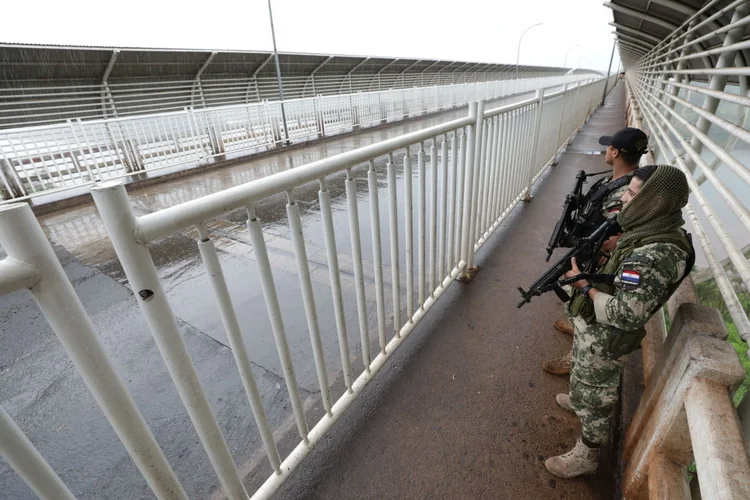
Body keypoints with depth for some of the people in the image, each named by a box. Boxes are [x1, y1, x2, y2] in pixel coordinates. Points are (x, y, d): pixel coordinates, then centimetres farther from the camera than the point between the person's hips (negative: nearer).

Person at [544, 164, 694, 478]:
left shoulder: (655, 256, -33)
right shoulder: (655, 231, -2)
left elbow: (627, 315, -33)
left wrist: (584, 285, -23)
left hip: (603, 341, -8)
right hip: (598, 331, 8)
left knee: (594, 397, 14)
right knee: (587, 382, 34)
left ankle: (586, 457, 37)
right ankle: (579, 400, 63)